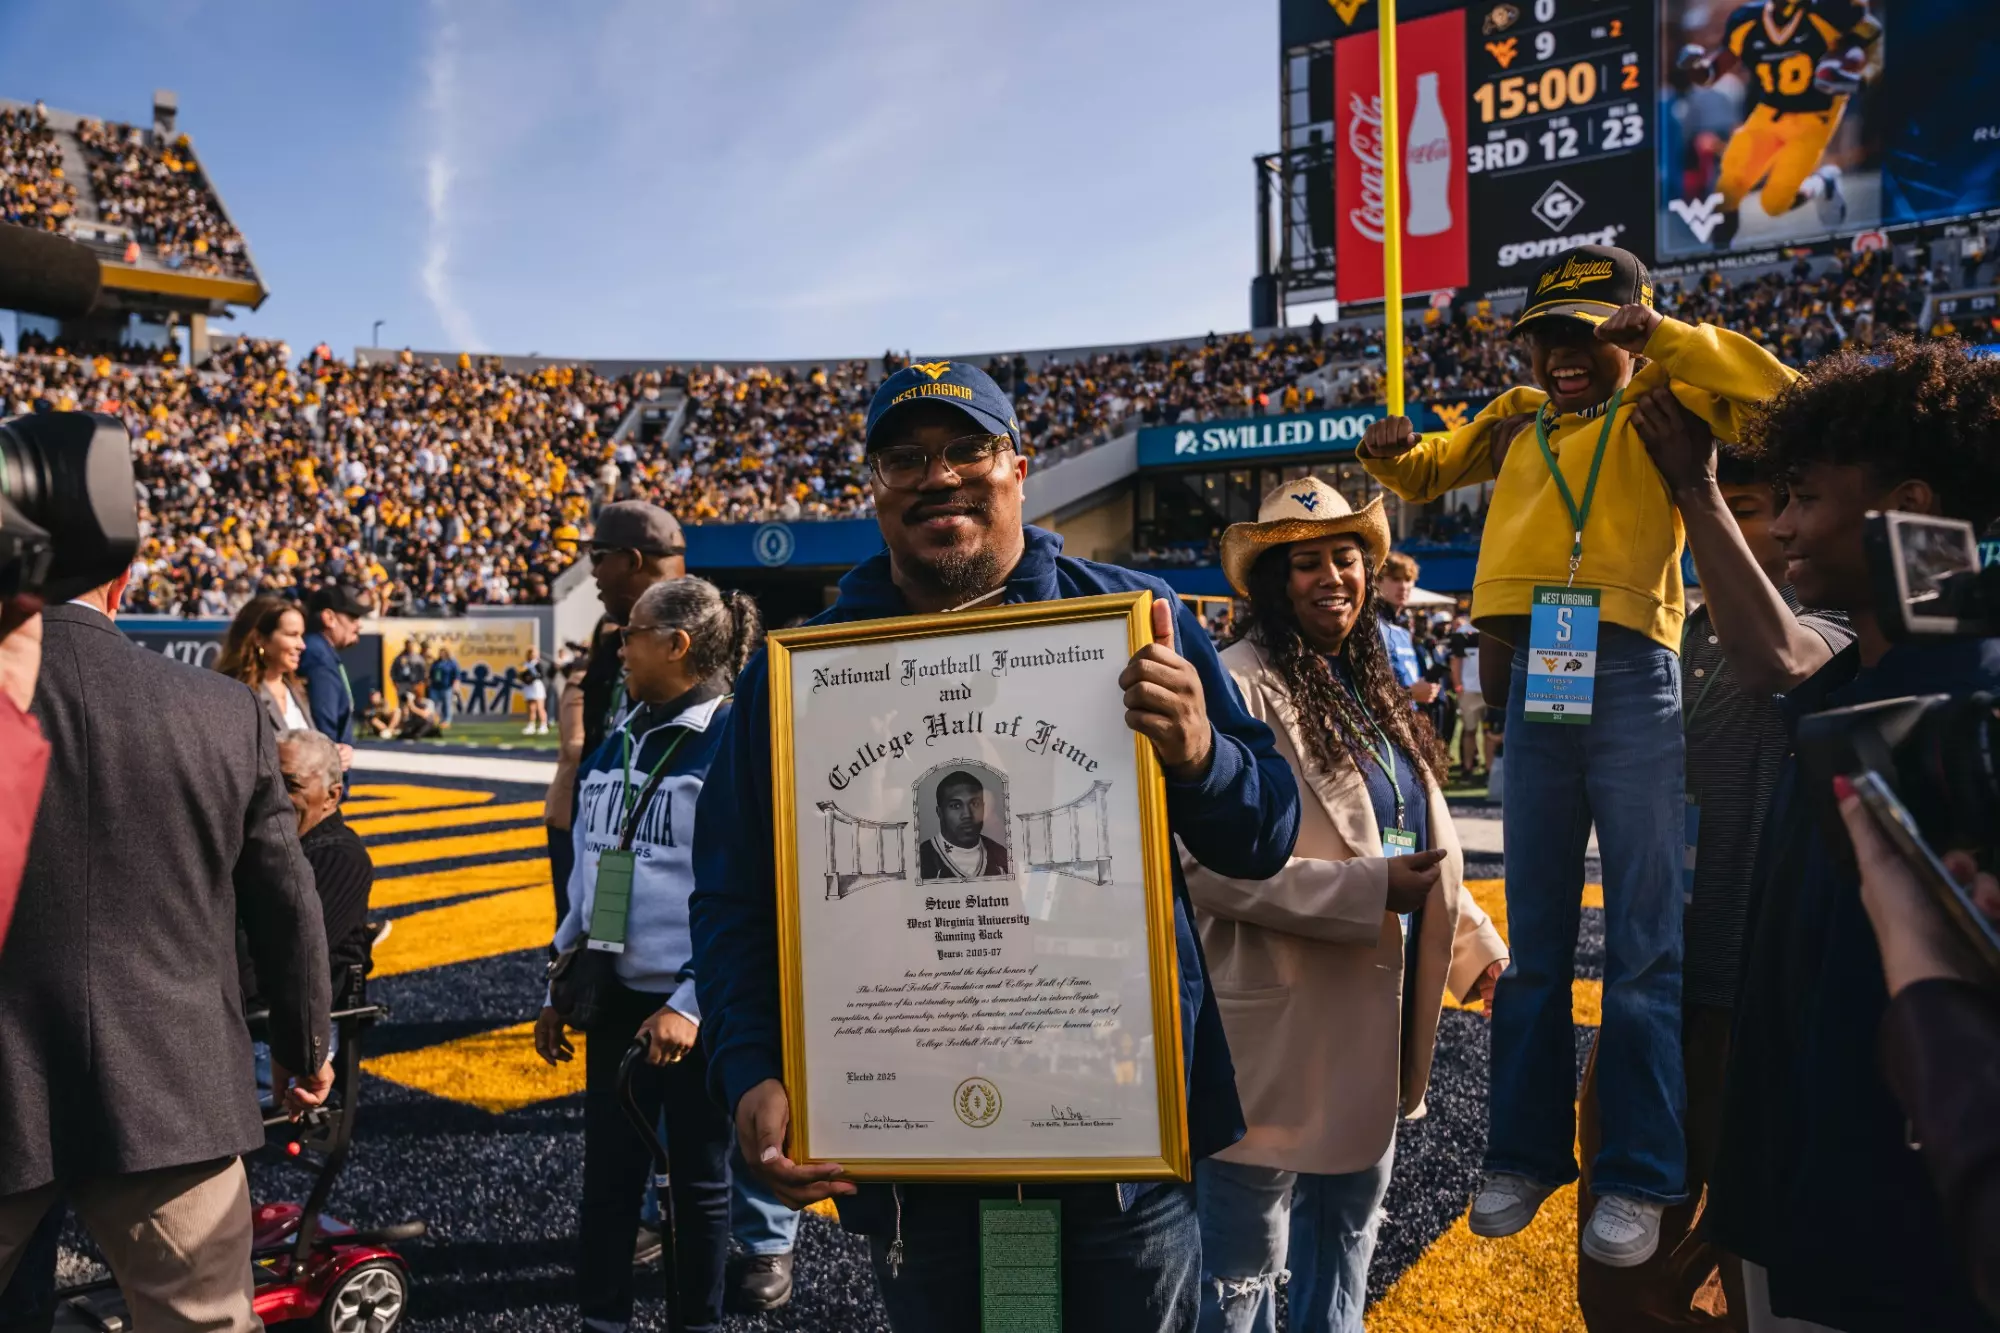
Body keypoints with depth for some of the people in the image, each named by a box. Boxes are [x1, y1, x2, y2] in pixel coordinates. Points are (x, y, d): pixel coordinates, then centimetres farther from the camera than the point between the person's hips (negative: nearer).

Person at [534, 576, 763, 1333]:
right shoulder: (618, 742, 9)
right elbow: (586, 877, 14)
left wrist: (693, 1002, -20)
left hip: (696, 1007, -6)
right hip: (617, 995, 6)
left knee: (700, 1182, 11)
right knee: (607, 1177, 14)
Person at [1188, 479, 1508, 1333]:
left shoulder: (1369, 685, 11)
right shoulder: (1240, 684, -16)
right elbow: (1208, 866, -24)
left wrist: (1477, 945, 17)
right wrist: (1373, 890, -24)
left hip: (1373, 1014, 8)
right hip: (1280, 1027, -8)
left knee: (1347, 1232, 24)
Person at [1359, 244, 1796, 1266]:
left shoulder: (1665, 408, 6)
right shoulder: (1516, 421, 18)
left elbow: (1778, 396, -10)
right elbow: (1429, 474, 31)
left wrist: (1664, 337, -10)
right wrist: (1391, 454, 10)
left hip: (1632, 681, -4)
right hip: (1535, 679, 4)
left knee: (1643, 941, 0)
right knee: (1533, 938, 10)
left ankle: (1638, 1177, 12)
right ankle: (1526, 1153, 22)